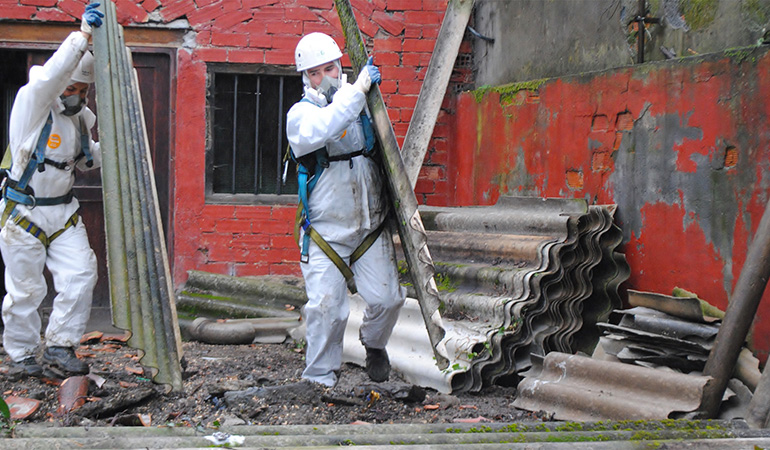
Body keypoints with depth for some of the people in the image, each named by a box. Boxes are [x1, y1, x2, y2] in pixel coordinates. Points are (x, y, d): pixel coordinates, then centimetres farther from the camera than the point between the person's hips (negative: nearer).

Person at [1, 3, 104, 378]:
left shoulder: (81, 117, 7)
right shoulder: (31, 102, -15)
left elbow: (87, 159, 21)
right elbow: (51, 75, -37)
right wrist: (83, 35, -44)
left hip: (64, 212, 6)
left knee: (80, 274, -7)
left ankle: (60, 346, 5)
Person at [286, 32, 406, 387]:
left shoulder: (360, 104, 8)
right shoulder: (300, 114, -5)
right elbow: (321, 130, -31)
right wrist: (359, 88, -28)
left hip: (370, 226, 3)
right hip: (325, 230, -3)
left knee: (386, 297, -5)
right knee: (326, 306, -10)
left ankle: (374, 344, 27)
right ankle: (319, 378, 8)